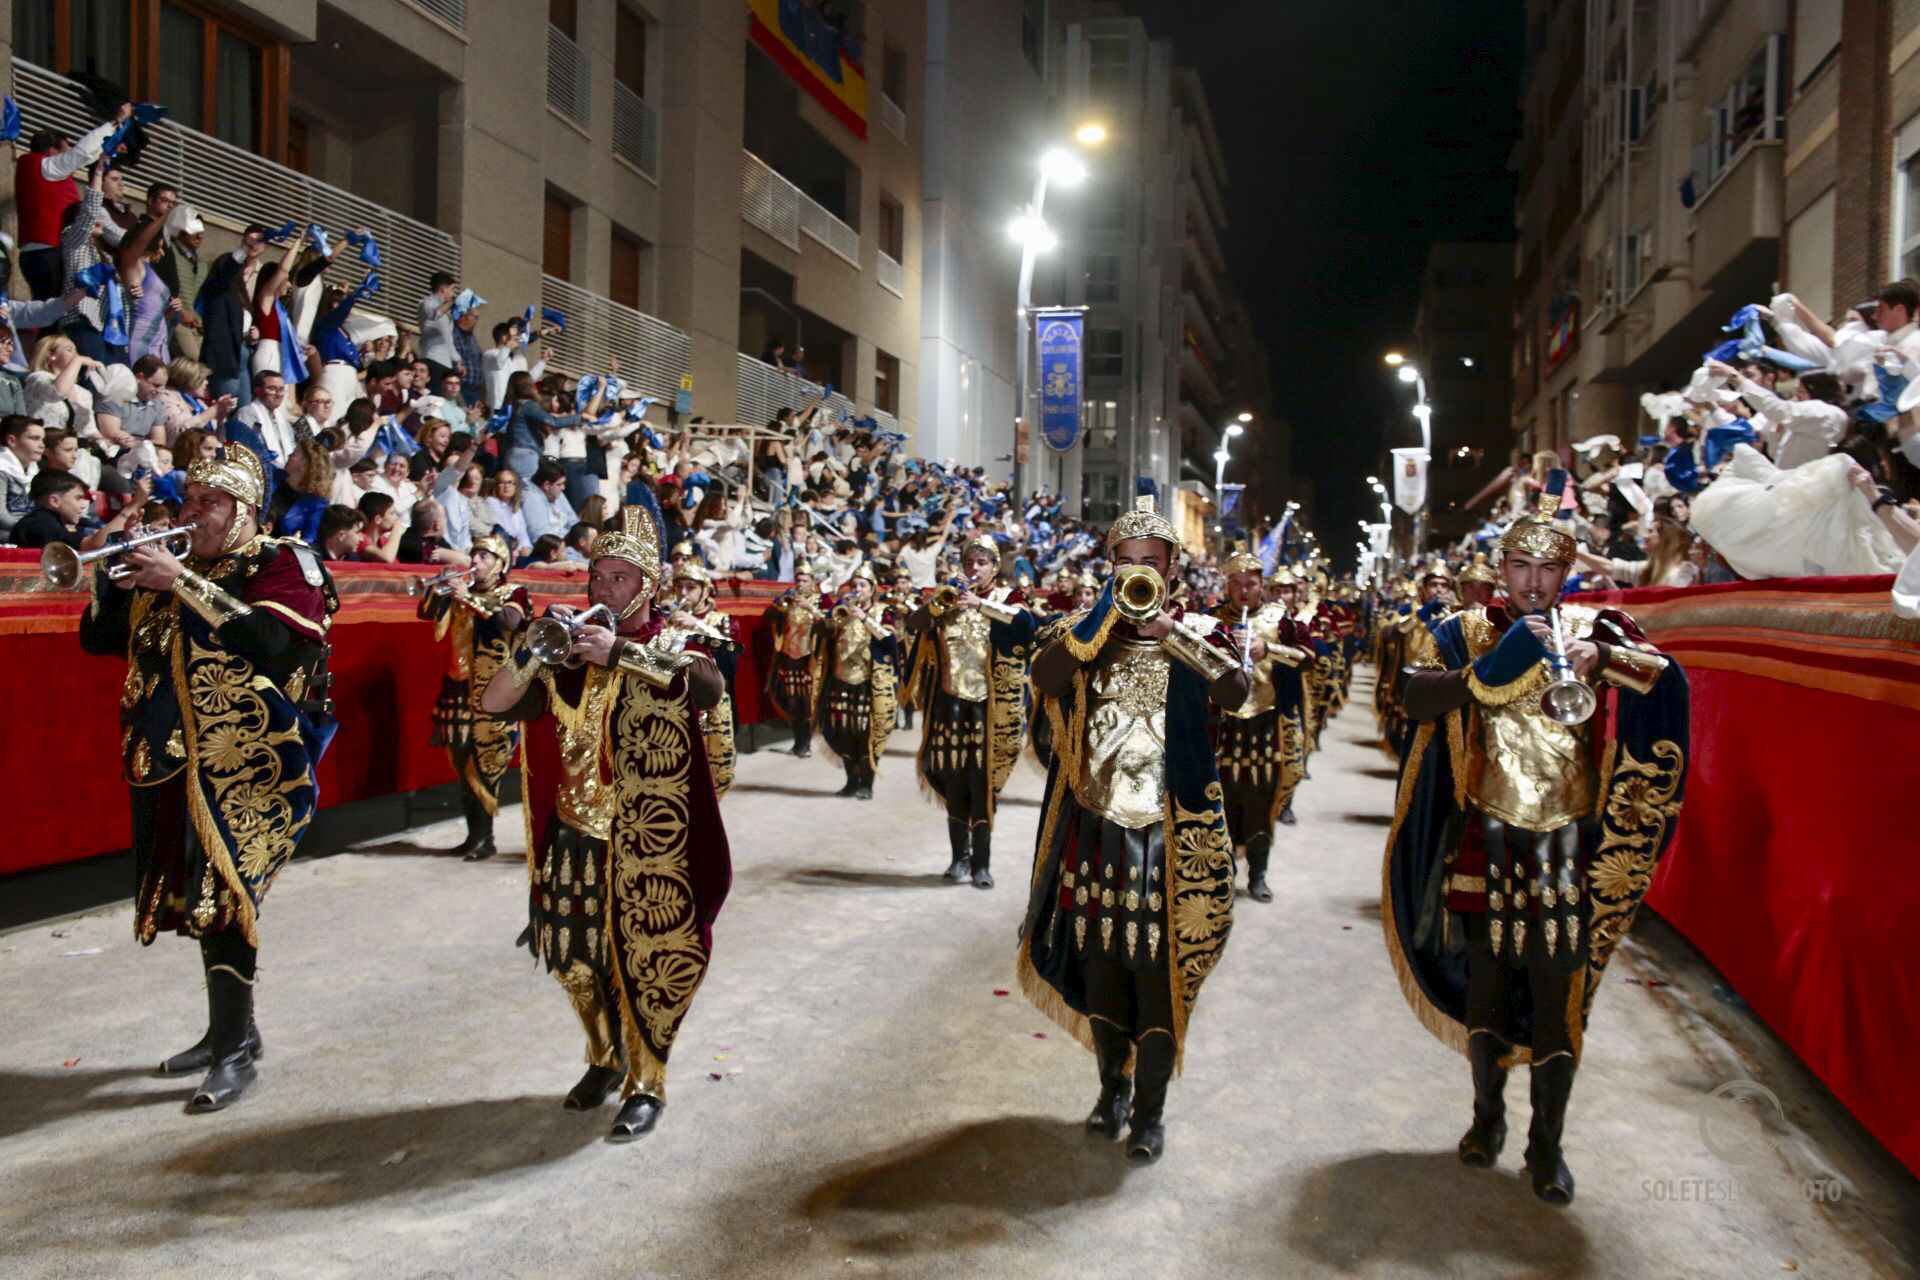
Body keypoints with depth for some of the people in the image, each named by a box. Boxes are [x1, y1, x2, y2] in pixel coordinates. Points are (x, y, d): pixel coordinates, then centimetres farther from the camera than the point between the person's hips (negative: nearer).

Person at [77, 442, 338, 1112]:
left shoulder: (283, 563, -4)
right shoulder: (172, 566, 15)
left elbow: (272, 640, -23)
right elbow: (98, 638, 15)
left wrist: (183, 584, -22)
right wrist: (110, 575, -2)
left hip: (248, 762, -7)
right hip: (178, 759, 7)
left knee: (222, 893, -12)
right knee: (197, 894, 13)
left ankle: (236, 1050, -2)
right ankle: (228, 1029, 27)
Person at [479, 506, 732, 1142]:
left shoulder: (670, 645, -1)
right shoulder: (570, 654, 7)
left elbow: (709, 683, -25)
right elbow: (493, 703, -1)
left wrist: (622, 651, -30)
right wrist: (531, 652, -18)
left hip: (650, 841, -4)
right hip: (577, 835, 4)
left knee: (646, 958, -1)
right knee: (578, 954, 12)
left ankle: (646, 1084, 15)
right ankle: (604, 1058, 36)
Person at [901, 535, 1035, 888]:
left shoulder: (1006, 597, 4)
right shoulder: (949, 595, 11)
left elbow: (1025, 621, -18)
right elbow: (913, 624, -1)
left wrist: (980, 604, -25)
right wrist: (938, 603, -19)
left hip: (987, 704, -3)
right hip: (950, 701, 3)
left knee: (982, 783, -4)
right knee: (953, 783, 6)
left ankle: (982, 862, 1)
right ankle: (960, 855, 18)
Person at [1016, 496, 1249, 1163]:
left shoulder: (1194, 633, 2)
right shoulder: (1089, 633, 6)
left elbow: (1235, 691, -17)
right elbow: (1043, 677, -14)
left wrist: (1173, 634, -25)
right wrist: (1106, 613, -17)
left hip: (1168, 833, -2)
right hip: (1097, 826, 2)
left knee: (1159, 970, 0)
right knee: (1099, 963, 12)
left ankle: (1150, 1108, 15)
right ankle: (1112, 1086, 31)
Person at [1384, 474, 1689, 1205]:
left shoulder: (1594, 630, 6)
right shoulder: (1469, 632, 3)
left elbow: (1671, 682, -7)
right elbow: (1417, 695, -13)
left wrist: (1602, 659, -23)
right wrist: (1498, 662, -20)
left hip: (1569, 847, 0)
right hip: (1486, 842, 0)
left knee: (1559, 1000, 3)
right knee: (1485, 986, 12)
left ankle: (1547, 1145, 19)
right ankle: (1488, 1114, 32)